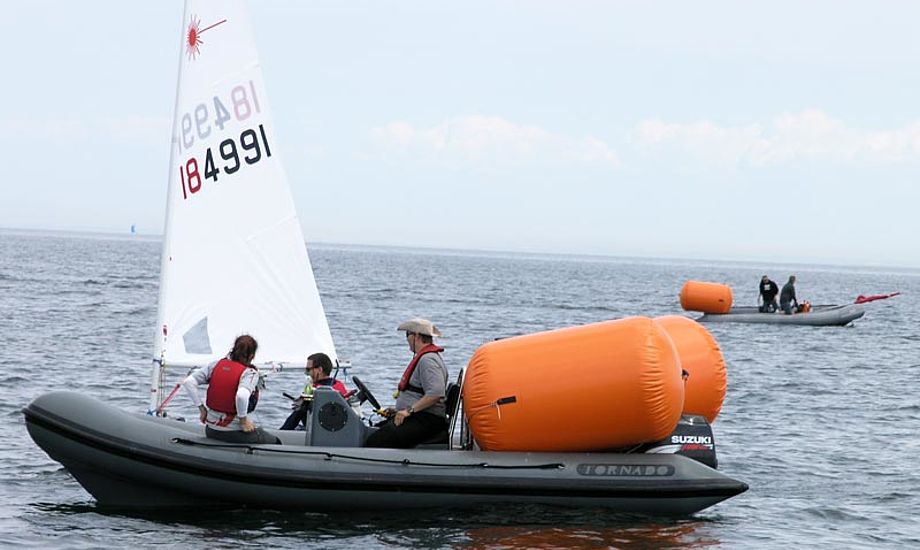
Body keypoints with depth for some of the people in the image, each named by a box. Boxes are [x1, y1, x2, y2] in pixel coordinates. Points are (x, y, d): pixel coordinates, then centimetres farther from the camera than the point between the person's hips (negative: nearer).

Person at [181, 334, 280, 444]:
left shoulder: (217, 365, 2)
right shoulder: (250, 373, -13)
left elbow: (188, 382, -2)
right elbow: (241, 396, -34)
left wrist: (201, 408, 4)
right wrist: (243, 420, -18)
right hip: (234, 433, -6)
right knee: (275, 443, 14)